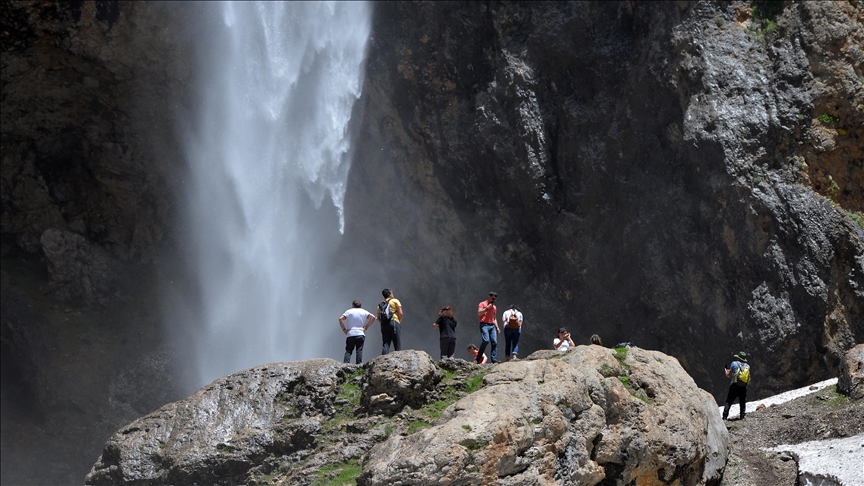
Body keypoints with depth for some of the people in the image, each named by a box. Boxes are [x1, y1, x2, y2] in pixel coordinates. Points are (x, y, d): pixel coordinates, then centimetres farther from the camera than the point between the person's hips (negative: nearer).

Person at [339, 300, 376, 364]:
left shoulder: (349, 311, 6)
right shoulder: (363, 312, 8)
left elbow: (340, 319, -5)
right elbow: (373, 317, -2)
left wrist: (344, 329, 0)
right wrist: (366, 327, 1)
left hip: (350, 334, -1)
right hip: (361, 334, 1)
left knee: (348, 351, 0)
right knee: (359, 351, -1)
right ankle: (359, 364, -7)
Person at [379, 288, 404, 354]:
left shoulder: (380, 305, 20)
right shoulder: (395, 301, 7)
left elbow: (379, 317, 11)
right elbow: (400, 313, -4)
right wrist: (399, 321, 8)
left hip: (384, 324, 4)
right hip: (394, 323, -4)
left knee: (385, 345, -2)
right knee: (397, 345, -3)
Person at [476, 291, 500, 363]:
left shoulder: (494, 307, 24)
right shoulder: (482, 304, 5)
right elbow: (479, 314, -8)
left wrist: (497, 327, 14)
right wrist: (487, 308, -10)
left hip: (492, 326, 6)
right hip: (484, 325, -6)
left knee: (495, 342, -7)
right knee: (486, 340, -22)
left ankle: (494, 360, -9)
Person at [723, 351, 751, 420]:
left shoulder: (734, 363, 0)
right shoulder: (747, 366, 10)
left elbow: (729, 375, 6)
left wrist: (726, 370, 27)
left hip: (735, 385, -3)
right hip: (744, 387, 3)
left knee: (728, 402, 1)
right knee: (742, 402, 17)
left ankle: (725, 417, -5)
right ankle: (742, 417, 12)